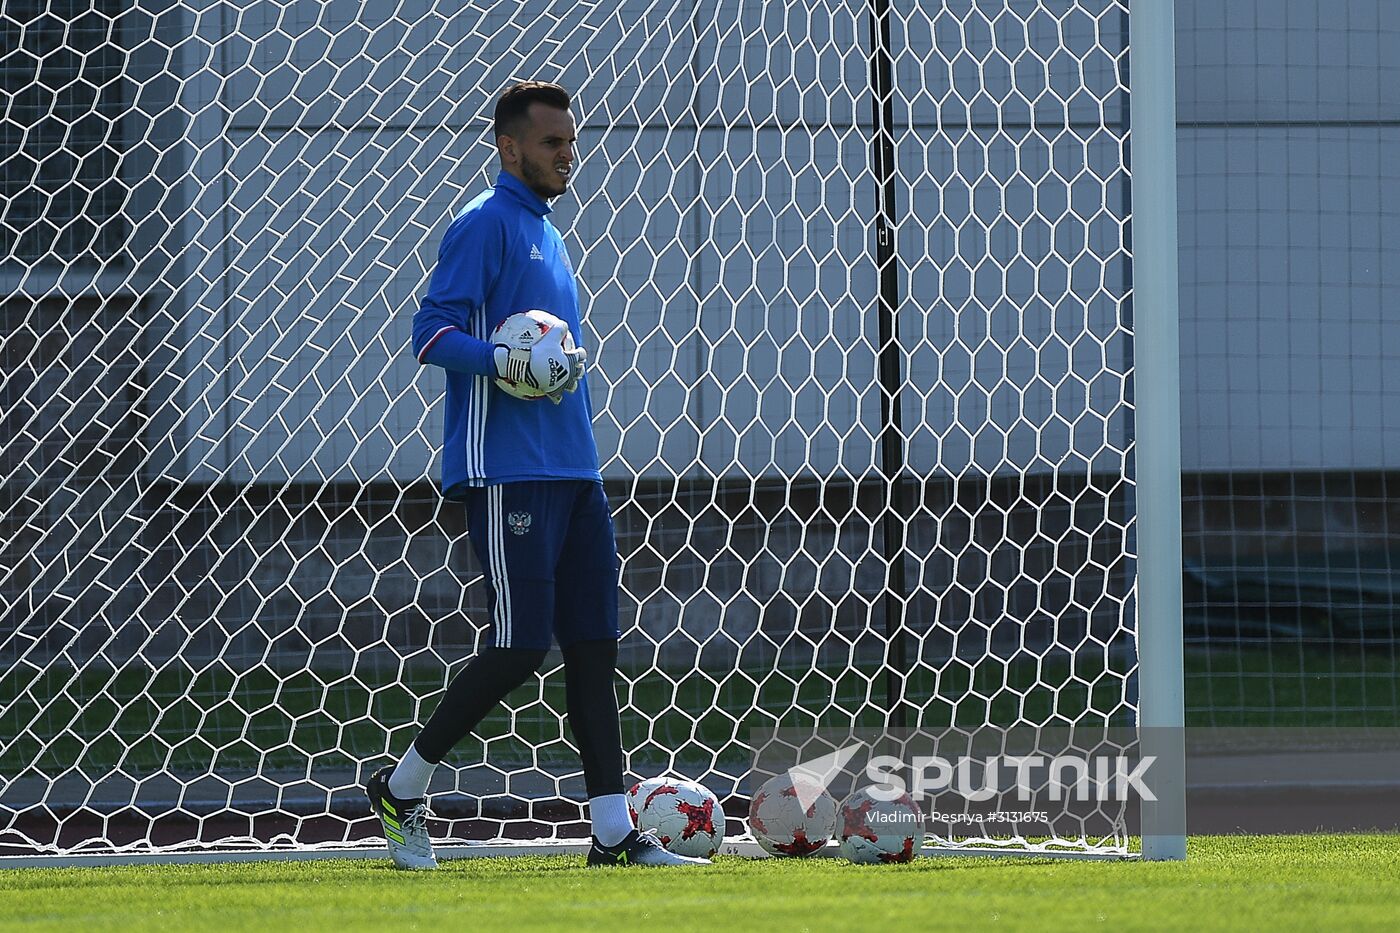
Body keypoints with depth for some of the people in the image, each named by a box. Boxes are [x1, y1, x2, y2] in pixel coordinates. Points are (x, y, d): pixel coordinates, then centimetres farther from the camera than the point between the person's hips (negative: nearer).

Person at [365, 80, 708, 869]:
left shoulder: (546, 234, 21)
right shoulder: (486, 225, -7)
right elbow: (433, 334, -15)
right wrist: (509, 360, -29)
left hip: (572, 470, 9)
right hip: (508, 471, -9)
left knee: (594, 644, 3)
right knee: (521, 645, -10)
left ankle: (615, 832, 1)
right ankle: (403, 788, 5)